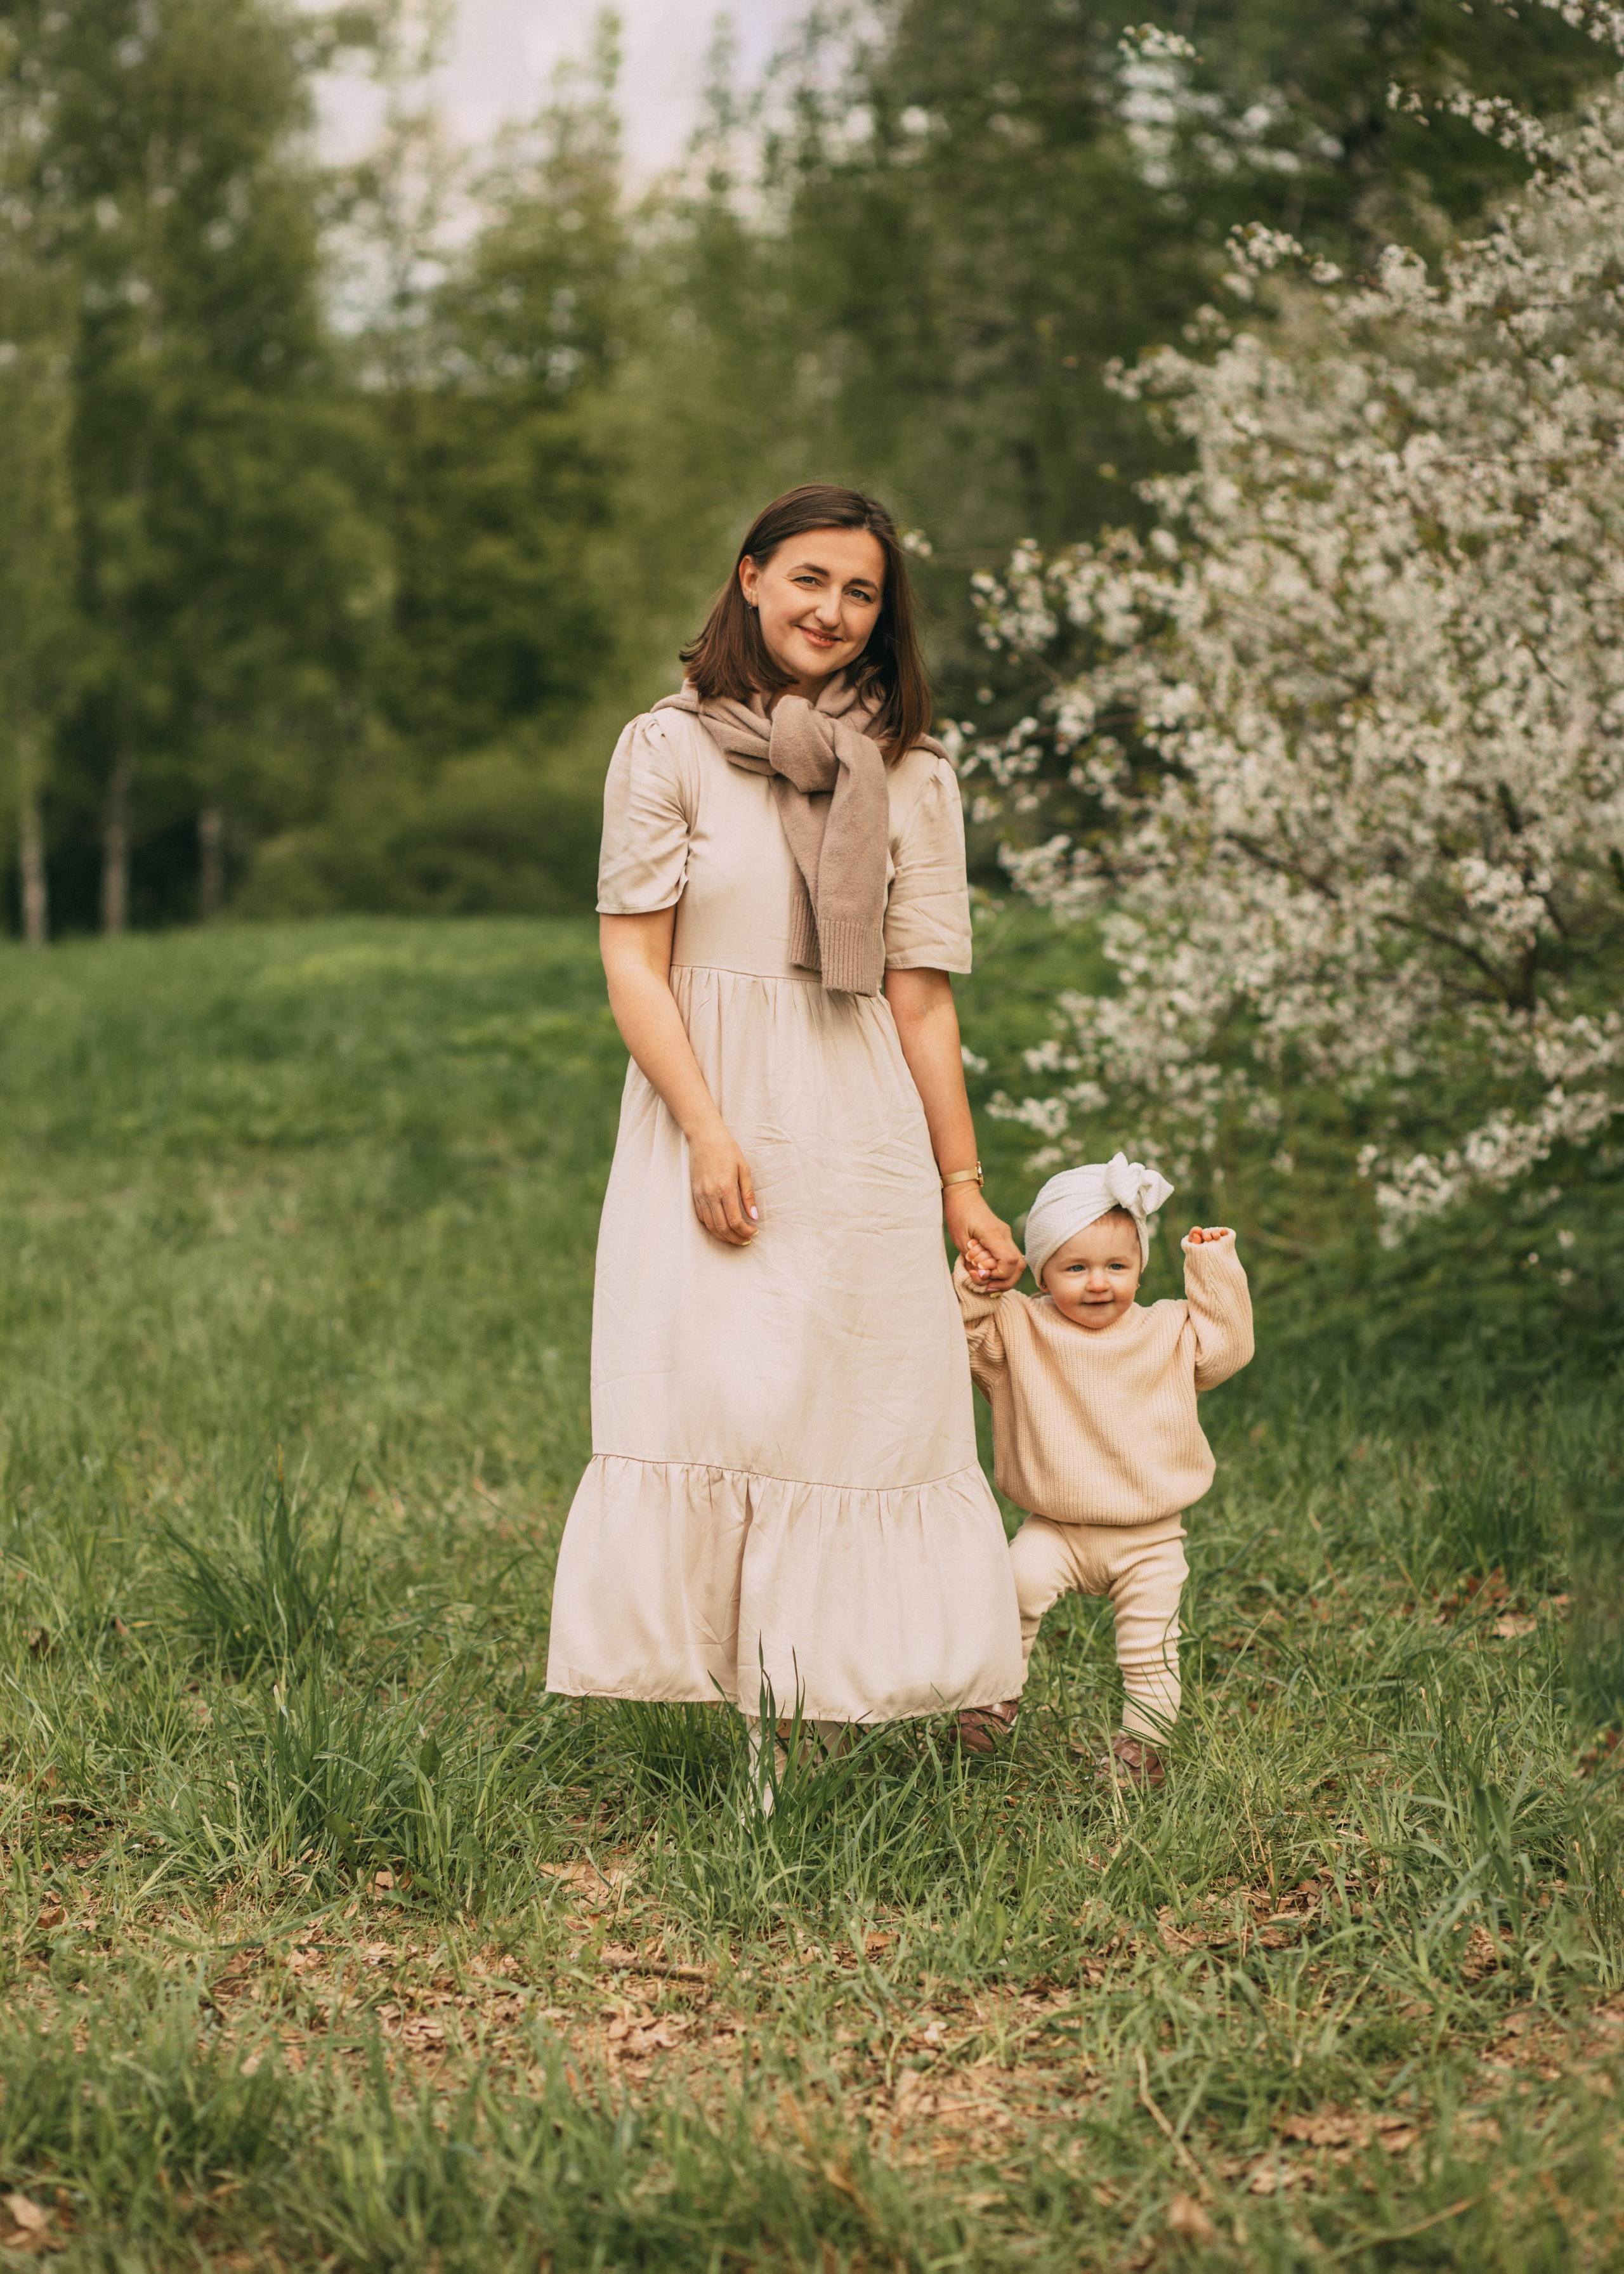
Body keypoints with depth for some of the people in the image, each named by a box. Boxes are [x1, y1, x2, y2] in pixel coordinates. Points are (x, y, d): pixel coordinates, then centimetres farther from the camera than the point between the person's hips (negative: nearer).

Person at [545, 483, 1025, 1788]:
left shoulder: (910, 775, 9)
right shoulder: (669, 749, 3)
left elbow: (920, 998, 8)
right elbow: (633, 962, -2)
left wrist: (962, 1187, 5)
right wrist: (708, 1133, -13)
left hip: (862, 1139, 2)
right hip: (707, 1120, -2)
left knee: (865, 1409, 0)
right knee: (705, 1397, -10)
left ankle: (835, 1703, 8)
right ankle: (726, 1685, -7)